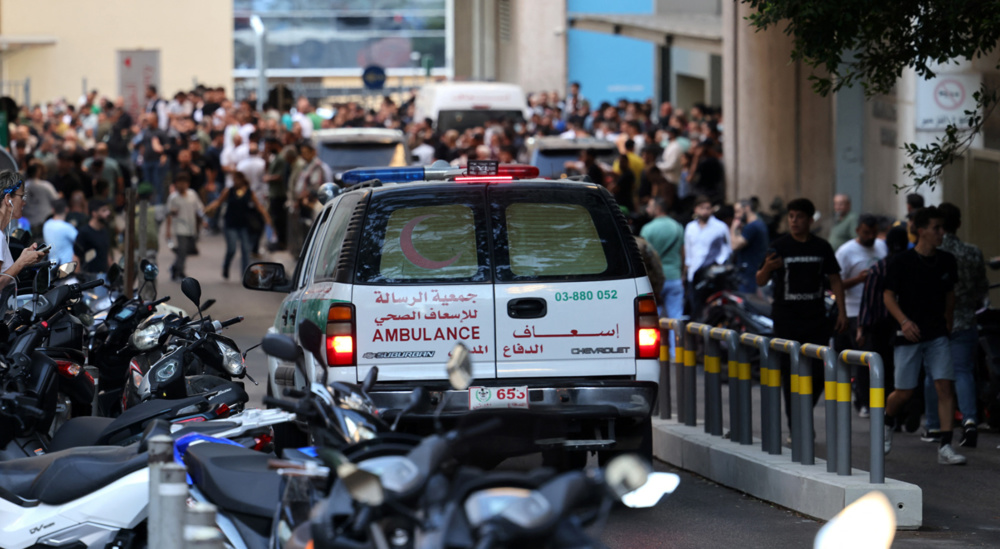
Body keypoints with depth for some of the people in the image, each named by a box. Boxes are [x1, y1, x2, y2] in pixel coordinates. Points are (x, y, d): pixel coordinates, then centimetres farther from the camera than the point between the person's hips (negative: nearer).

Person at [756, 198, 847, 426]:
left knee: (819, 373, -1)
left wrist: (841, 311, 6)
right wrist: (768, 268, -23)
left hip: (816, 319, 2)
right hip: (786, 319, -2)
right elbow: (760, 281, 0)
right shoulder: (779, 247, 0)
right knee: (790, 373, -3)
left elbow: (835, 280, 13)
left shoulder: (822, 247, 7)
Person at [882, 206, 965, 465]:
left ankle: (945, 448, -12)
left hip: (937, 334, 3)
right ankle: (887, 421, 35)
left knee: (945, 386, -11)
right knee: (904, 392, 0)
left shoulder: (947, 261, 5)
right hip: (909, 334, -3)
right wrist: (904, 321, -21)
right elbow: (888, 295, -7)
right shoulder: (902, 262, -8)